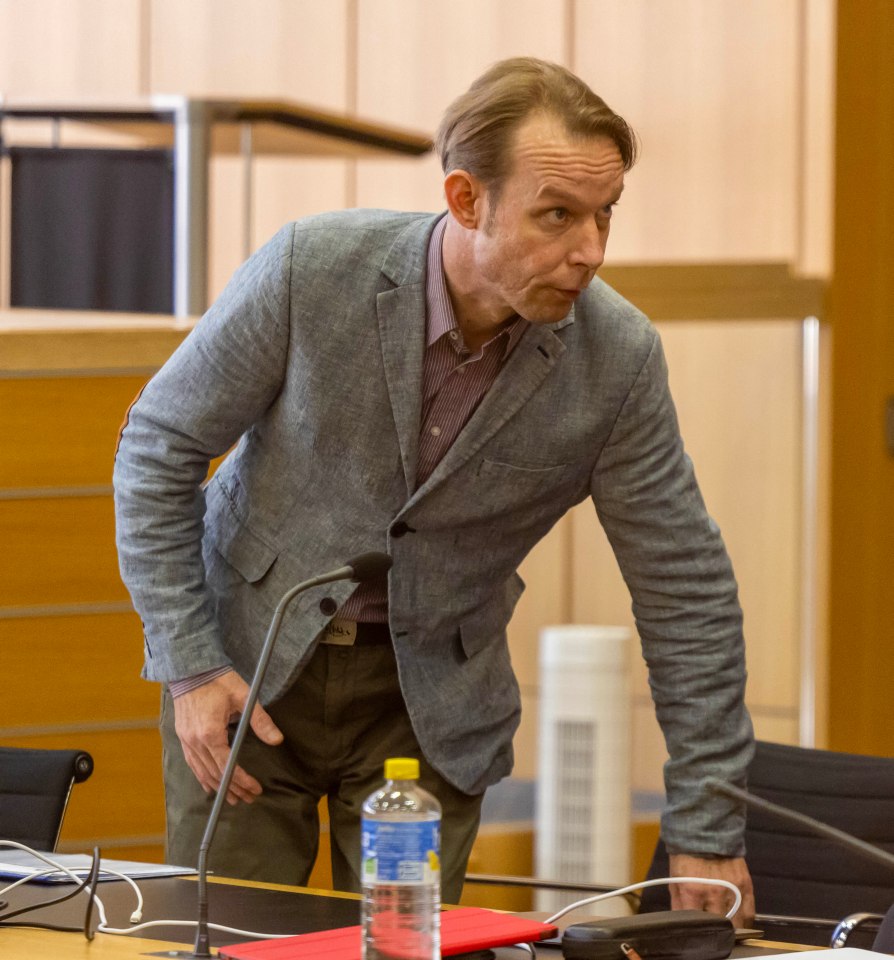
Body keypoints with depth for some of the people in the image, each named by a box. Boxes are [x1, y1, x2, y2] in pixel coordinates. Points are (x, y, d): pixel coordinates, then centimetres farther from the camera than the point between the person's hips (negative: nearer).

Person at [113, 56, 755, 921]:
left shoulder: (617, 359, -18)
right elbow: (158, 448, -9)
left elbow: (685, 590, -9)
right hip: (247, 660, -1)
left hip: (430, 697, 1)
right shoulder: (310, 270, -22)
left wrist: (706, 835, -7)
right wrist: (189, 665, -13)